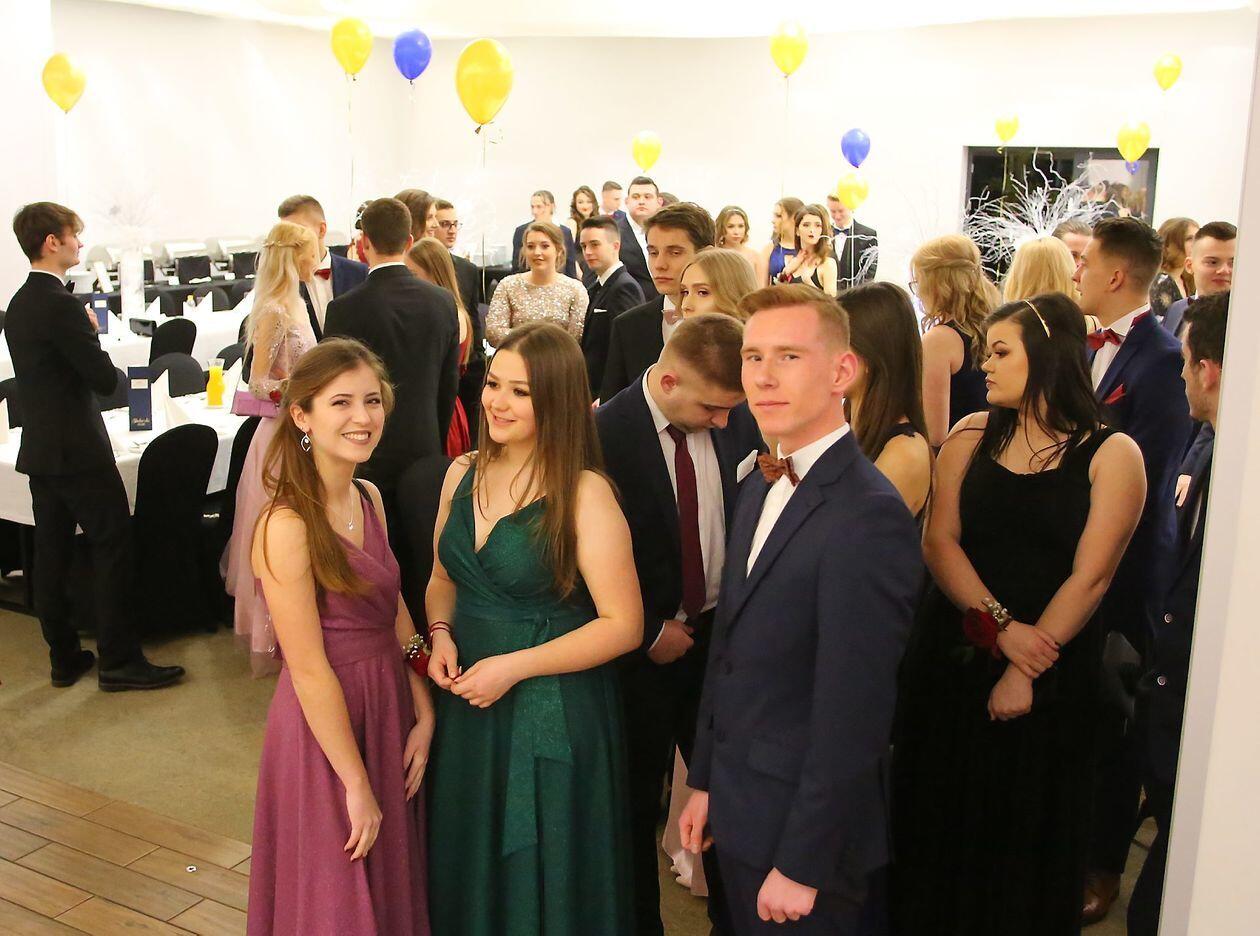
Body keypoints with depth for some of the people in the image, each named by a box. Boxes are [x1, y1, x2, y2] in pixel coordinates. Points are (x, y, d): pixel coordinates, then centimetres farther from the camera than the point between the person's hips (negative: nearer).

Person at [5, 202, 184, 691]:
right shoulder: (61, 305, -18)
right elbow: (105, 379, -17)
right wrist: (93, 335, -1)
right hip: (78, 449, -9)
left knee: (51, 554, 11)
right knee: (112, 547, -2)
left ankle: (64, 658, 20)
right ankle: (119, 660, 2)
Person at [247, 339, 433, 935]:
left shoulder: (368, 498, 2)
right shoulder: (287, 525, -23)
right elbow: (309, 671, -21)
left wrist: (423, 716, 0)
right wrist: (357, 785, -16)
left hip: (390, 705, 7)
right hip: (325, 725, -7)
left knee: (393, 882, 24)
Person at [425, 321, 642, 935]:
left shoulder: (585, 494, -17)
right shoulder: (462, 475, 2)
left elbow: (623, 625, -17)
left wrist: (514, 666, -20)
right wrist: (441, 634, -4)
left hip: (551, 715, -5)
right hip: (466, 706, 6)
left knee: (543, 881, 12)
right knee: (468, 867, 21)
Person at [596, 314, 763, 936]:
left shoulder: (740, 419, -6)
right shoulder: (604, 435, -19)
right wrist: (649, 633, -10)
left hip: (724, 632, 3)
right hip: (643, 645, -3)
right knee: (637, 797, 13)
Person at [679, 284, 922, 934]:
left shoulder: (869, 516, -24)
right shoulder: (760, 489, 5)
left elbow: (852, 715, -24)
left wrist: (801, 866, -18)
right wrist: (705, 782, 11)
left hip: (804, 830, -8)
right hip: (738, 809, 8)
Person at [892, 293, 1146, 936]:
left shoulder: (1112, 455, -7)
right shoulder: (971, 436, 3)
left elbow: (1089, 576, -12)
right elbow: (938, 541, -5)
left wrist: (1026, 672, -16)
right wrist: (1000, 624, -17)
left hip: (1051, 666, -3)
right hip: (951, 657, 3)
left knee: (1027, 826, 12)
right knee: (939, 814, 13)